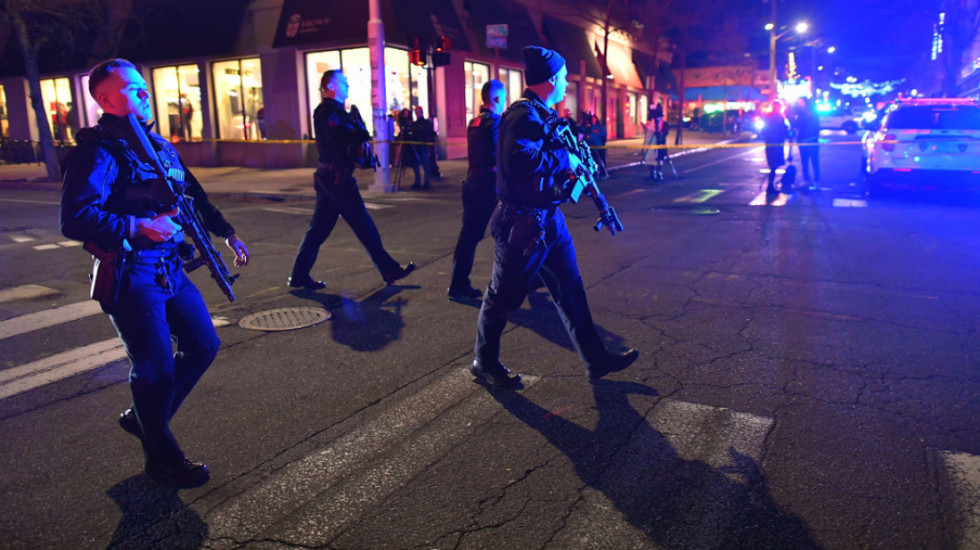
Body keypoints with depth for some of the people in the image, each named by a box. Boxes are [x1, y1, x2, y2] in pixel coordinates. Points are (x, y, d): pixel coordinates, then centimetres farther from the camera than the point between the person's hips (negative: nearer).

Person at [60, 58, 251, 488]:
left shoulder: (158, 144, 13)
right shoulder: (98, 152, -13)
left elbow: (194, 196, 23)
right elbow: (75, 219, -21)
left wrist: (227, 233, 23)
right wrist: (138, 228, -28)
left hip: (170, 270, 8)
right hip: (130, 276, -8)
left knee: (204, 345, 13)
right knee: (156, 367, -2)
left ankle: (143, 417, 32)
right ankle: (161, 457, 19)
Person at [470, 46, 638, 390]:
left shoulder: (543, 116, 14)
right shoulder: (523, 115, -17)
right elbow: (520, 159, -32)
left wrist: (578, 166, 7)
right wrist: (566, 159, -19)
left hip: (549, 219, 10)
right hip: (523, 223, -10)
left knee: (570, 289, 13)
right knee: (504, 296, 4)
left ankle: (595, 359, 22)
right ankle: (484, 363, 22)